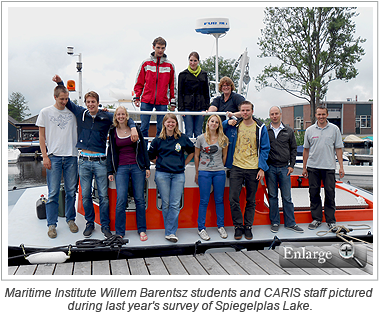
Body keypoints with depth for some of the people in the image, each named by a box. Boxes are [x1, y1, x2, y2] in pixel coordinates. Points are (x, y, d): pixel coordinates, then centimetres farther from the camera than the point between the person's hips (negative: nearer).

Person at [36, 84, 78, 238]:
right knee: (53, 193, -1)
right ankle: (51, 224, 9)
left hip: (71, 156, 2)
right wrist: (45, 156, -3)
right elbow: (42, 136, 5)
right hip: (53, 156, -2)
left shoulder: (73, 111, 8)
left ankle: (70, 219, 22)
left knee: (71, 191, 8)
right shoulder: (45, 112, 5)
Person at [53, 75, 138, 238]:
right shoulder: (81, 113, 7)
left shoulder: (106, 117, 2)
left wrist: (133, 127, -10)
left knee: (103, 196, 2)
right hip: (84, 161, 2)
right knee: (86, 195, 8)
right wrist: (60, 83, 10)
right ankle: (90, 223, 23)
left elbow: (125, 118, 9)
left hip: (100, 161, -2)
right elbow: (67, 102, 18)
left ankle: (105, 225, 14)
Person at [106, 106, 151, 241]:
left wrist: (147, 167, 4)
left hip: (137, 167, 0)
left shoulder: (135, 129, 6)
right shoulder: (113, 132, 8)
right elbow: (110, 152, 11)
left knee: (139, 199, 3)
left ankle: (142, 230, 13)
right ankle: (119, 232, 3)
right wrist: (110, 171, 6)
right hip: (121, 168, 0)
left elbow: (143, 148, 9)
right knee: (121, 200, -8)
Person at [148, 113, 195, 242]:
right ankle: (170, 231, 13)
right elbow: (151, 155, 17)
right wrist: (160, 163, 8)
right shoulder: (158, 139, 6)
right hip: (162, 174, 0)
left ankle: (170, 232, -1)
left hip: (178, 174, 0)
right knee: (166, 204, 2)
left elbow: (192, 151, 20)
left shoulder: (183, 138, 6)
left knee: (175, 204, -4)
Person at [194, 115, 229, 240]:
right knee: (204, 201, 1)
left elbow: (224, 156, 14)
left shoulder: (223, 139, 4)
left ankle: (221, 226, 22)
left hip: (219, 172, 2)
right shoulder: (201, 138, 0)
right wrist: (197, 173, 7)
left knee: (219, 200, 9)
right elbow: (196, 156, 6)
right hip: (204, 172, -2)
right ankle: (201, 229, 10)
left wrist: (220, 167, 11)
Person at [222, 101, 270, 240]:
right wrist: (228, 122, 0)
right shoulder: (234, 125, 6)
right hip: (236, 167, 1)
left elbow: (265, 148, 3)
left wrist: (262, 168, -6)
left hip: (253, 169, -1)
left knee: (251, 201, 8)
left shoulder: (261, 128, 2)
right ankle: (238, 226, 11)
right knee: (233, 199, -4)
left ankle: (248, 227, 21)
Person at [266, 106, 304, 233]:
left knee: (287, 197, 4)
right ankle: (274, 222, 16)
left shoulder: (288, 131, 7)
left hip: (284, 168, 1)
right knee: (272, 196, 6)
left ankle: (290, 223, 13)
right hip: (270, 168, -1)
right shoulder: (265, 131, 3)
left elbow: (293, 148, 11)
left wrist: (291, 165, 3)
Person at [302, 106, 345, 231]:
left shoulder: (334, 129, 3)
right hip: (313, 167, 2)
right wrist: (304, 167, 9)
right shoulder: (309, 130, 6)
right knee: (314, 194, 6)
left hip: (329, 167, -1)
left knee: (330, 194, 2)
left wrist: (341, 166, -2)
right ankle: (316, 219, 18)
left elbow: (338, 148, 4)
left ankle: (331, 220, 13)